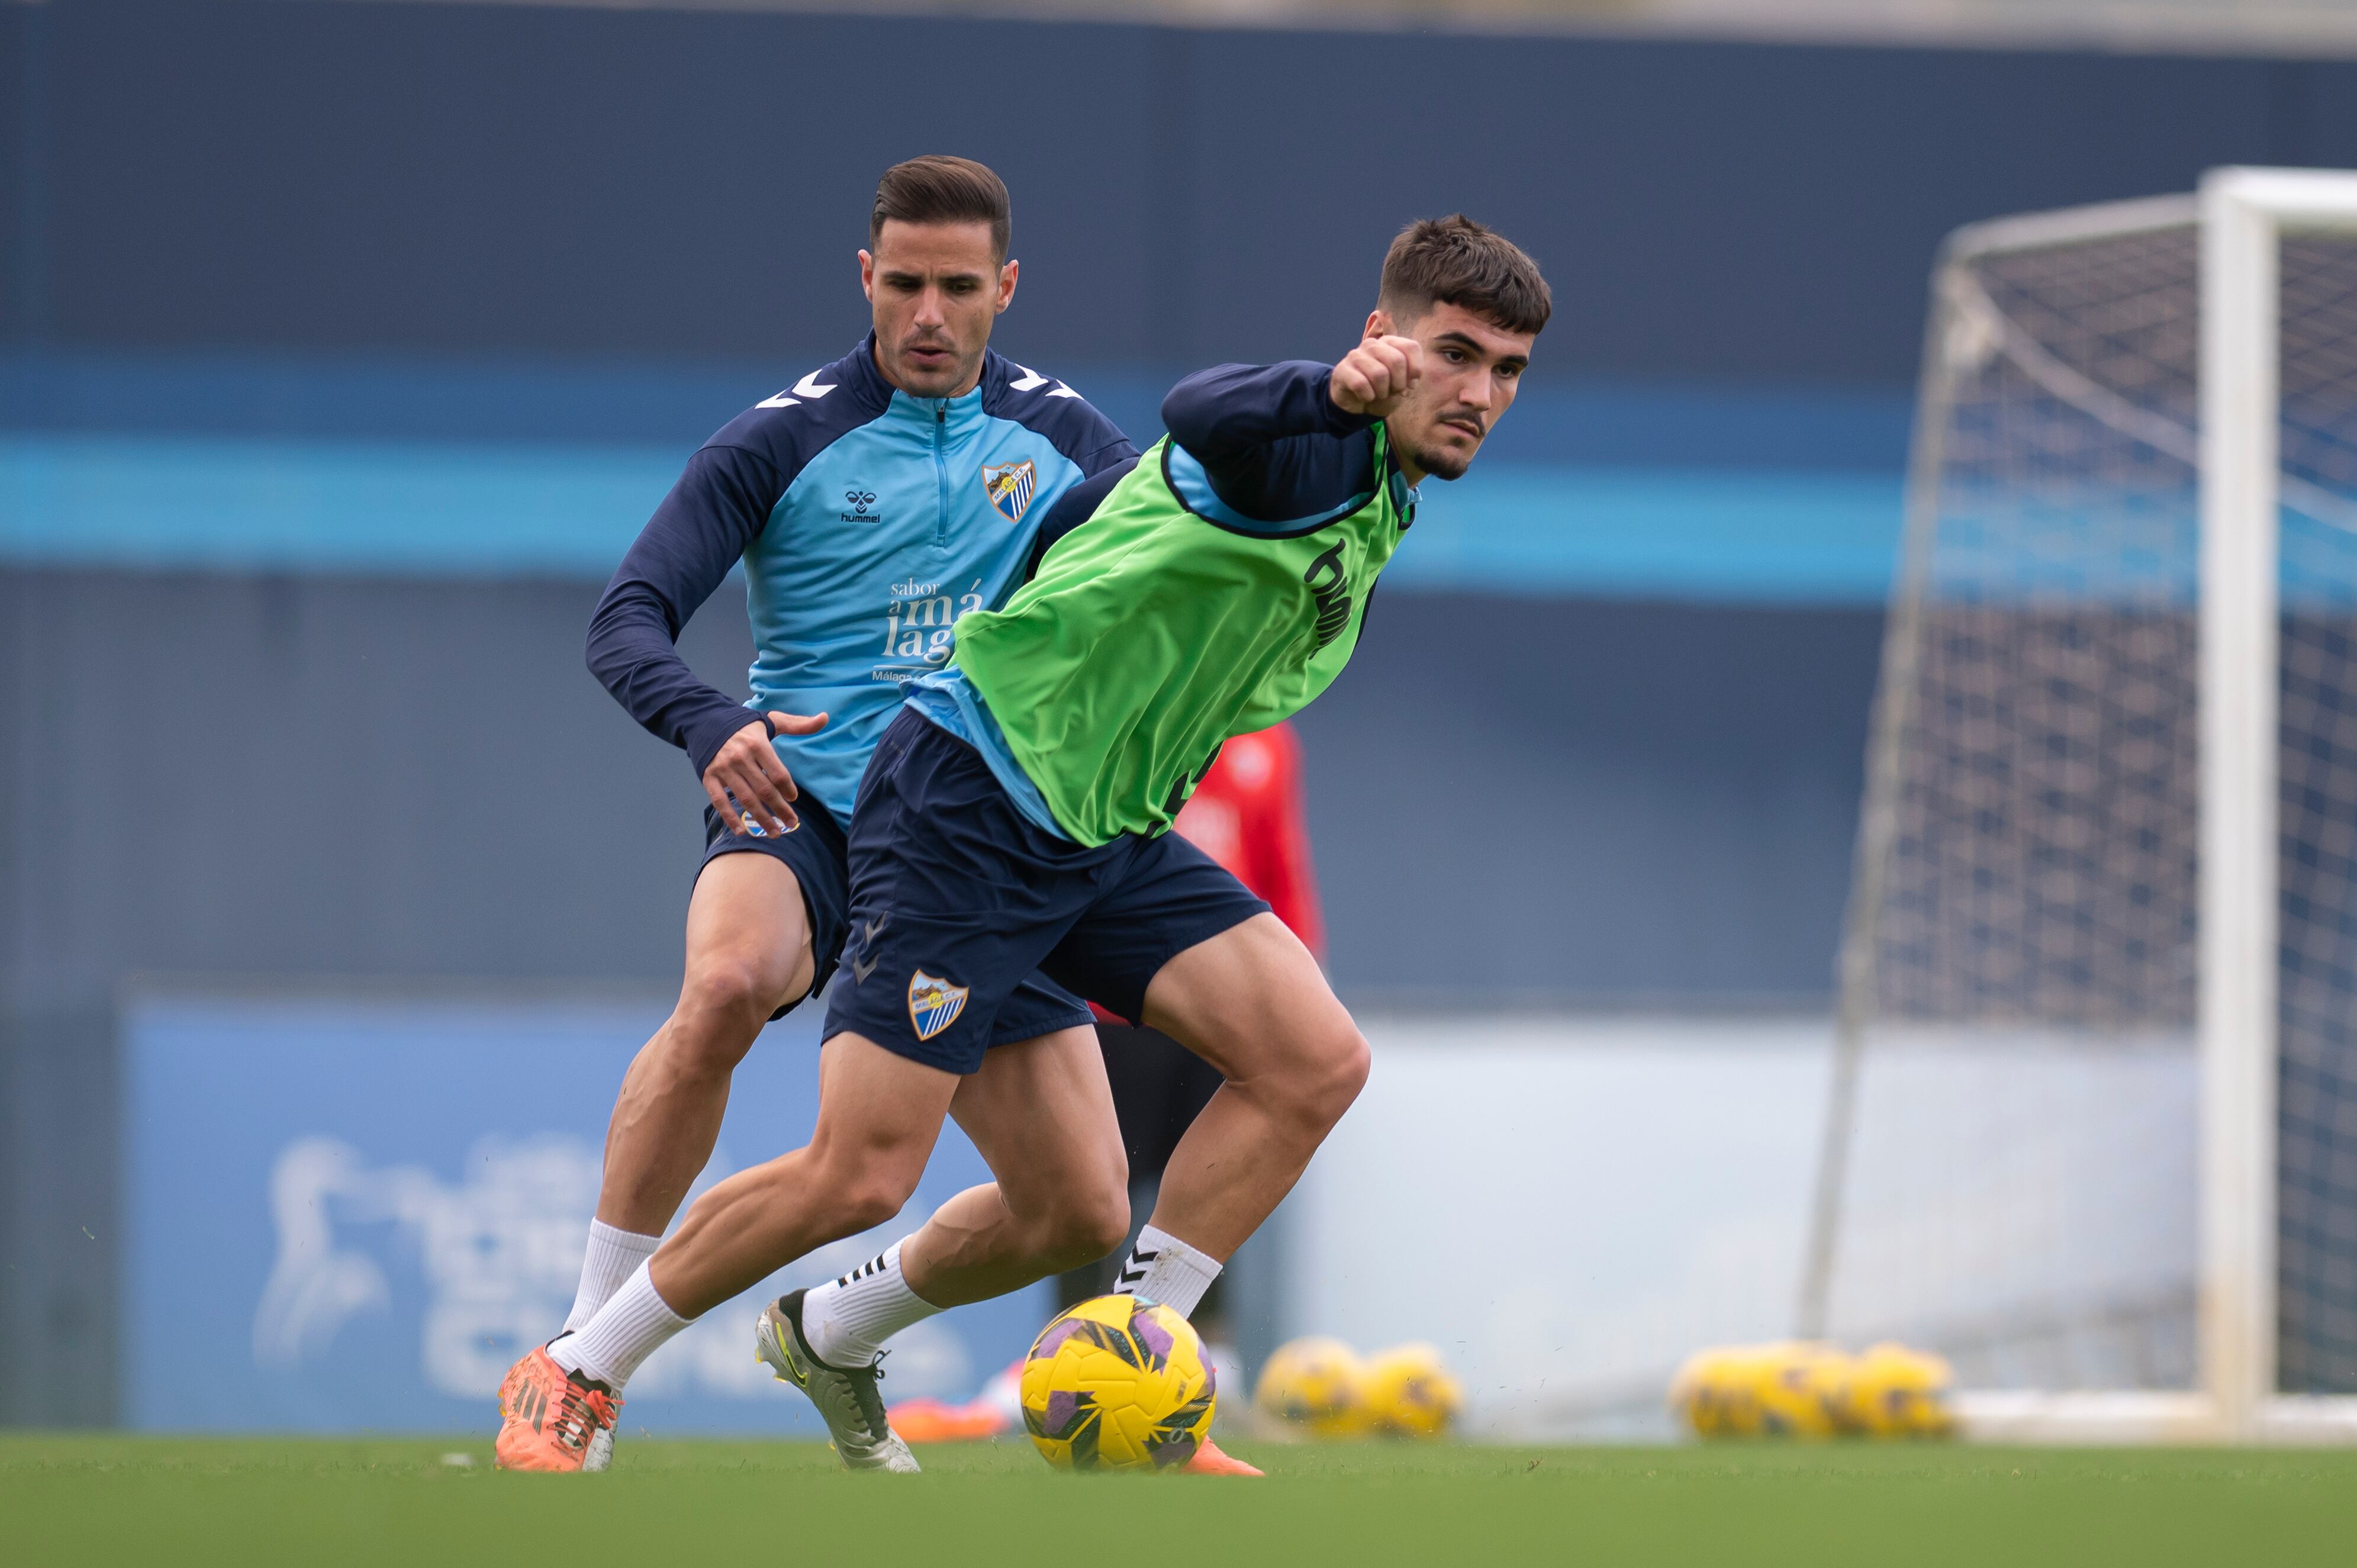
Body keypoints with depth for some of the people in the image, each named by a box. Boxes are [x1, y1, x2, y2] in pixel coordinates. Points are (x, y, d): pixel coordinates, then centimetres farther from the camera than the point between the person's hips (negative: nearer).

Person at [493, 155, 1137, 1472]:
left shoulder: (1054, 431, 8)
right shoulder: (783, 442, -3)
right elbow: (628, 621, -9)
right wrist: (709, 724, -30)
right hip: (806, 815, -4)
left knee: (1086, 1215, -5)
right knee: (727, 983, -40)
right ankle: (580, 1363, -30)